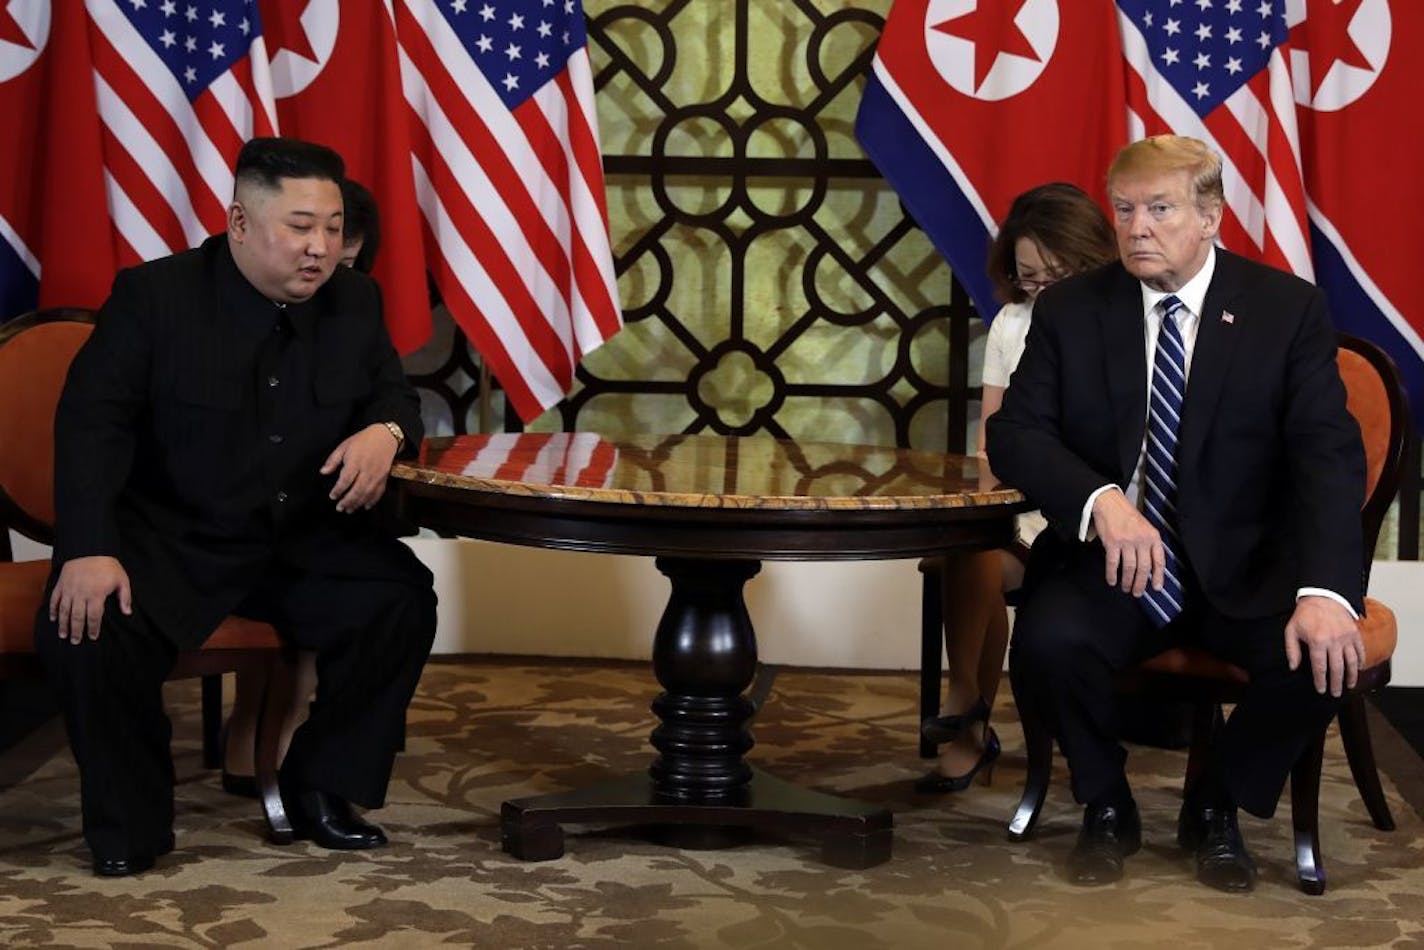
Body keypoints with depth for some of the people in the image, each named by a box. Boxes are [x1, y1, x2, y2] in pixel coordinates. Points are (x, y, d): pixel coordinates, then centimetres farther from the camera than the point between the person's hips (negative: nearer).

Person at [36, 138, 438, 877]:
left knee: (403, 599, -20)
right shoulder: (153, 294, -10)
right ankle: (129, 823, -5)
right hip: (168, 538, -3)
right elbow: (91, 422, -13)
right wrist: (89, 549, -27)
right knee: (84, 628, -29)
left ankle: (321, 787, 1)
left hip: (303, 541, 3)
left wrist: (385, 432, -17)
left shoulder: (355, 300, 2)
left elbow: (395, 395, 12)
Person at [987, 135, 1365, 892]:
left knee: (1323, 654, -29)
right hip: (1110, 561, 0)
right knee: (1049, 640, -31)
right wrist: (1100, 500, -28)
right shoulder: (1070, 309, 2)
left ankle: (1215, 808, 2)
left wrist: (1326, 590, -29)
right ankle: (1105, 808, 1)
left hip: (1242, 569, 0)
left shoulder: (1289, 309, -3)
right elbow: (1015, 433, -5)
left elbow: (1329, 456, -11)